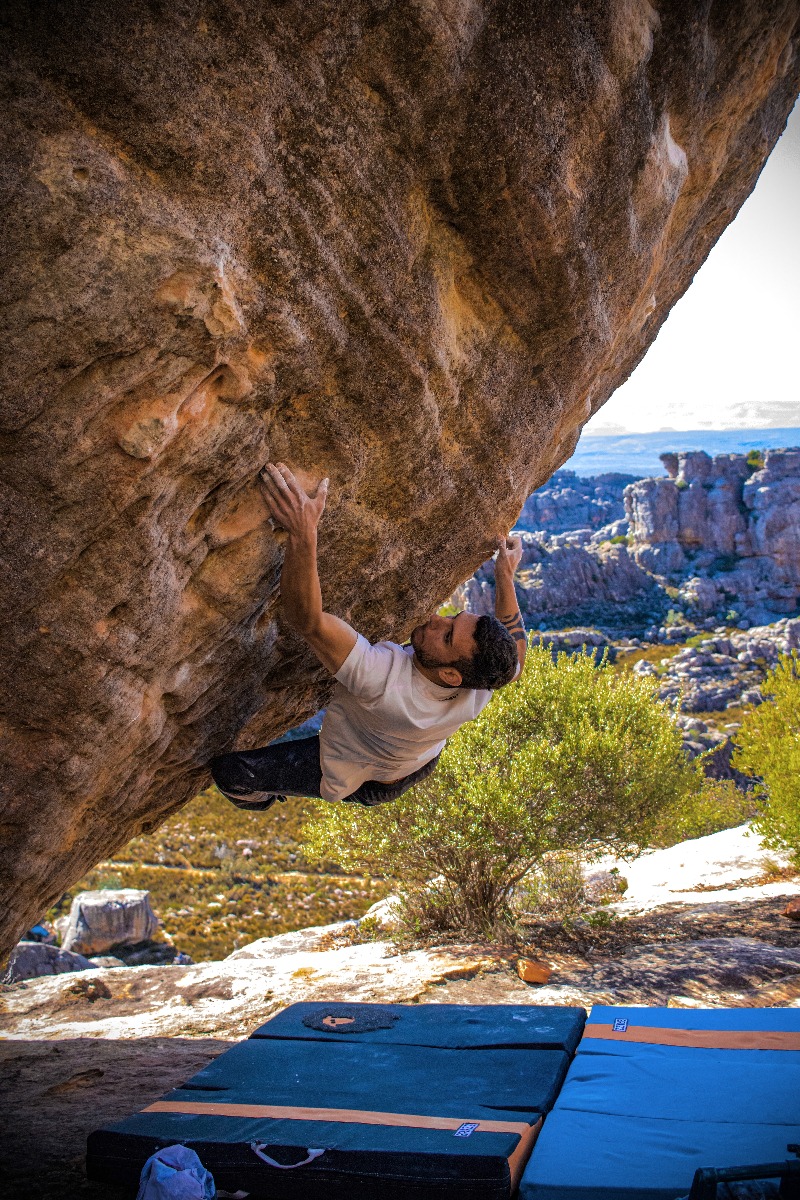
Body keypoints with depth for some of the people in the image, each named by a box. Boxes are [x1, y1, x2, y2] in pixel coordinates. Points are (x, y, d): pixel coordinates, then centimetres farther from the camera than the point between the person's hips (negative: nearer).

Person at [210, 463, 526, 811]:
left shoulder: (384, 680, -51)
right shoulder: (480, 690, -33)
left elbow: (305, 618, -56)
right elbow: (515, 651, -6)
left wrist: (303, 534, -64)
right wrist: (506, 577, -4)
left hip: (361, 783, -6)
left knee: (228, 769, -1)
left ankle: (259, 798, 35)